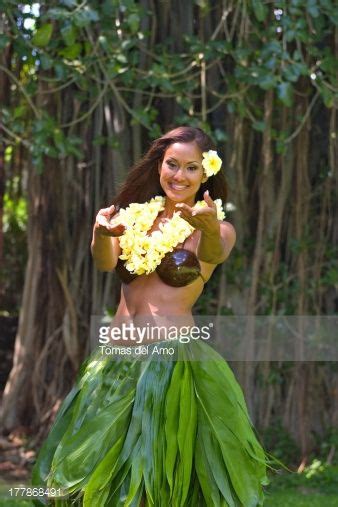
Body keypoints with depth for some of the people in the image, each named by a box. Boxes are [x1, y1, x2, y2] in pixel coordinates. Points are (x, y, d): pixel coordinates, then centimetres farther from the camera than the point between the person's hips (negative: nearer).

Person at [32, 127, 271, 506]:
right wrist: (101, 233, -34)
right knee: (103, 475, 6)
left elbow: (213, 254, -24)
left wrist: (210, 228, -48)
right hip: (116, 363, 4)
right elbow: (105, 262, -10)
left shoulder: (219, 230, 1)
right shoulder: (135, 218, 10)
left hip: (174, 364, -4)